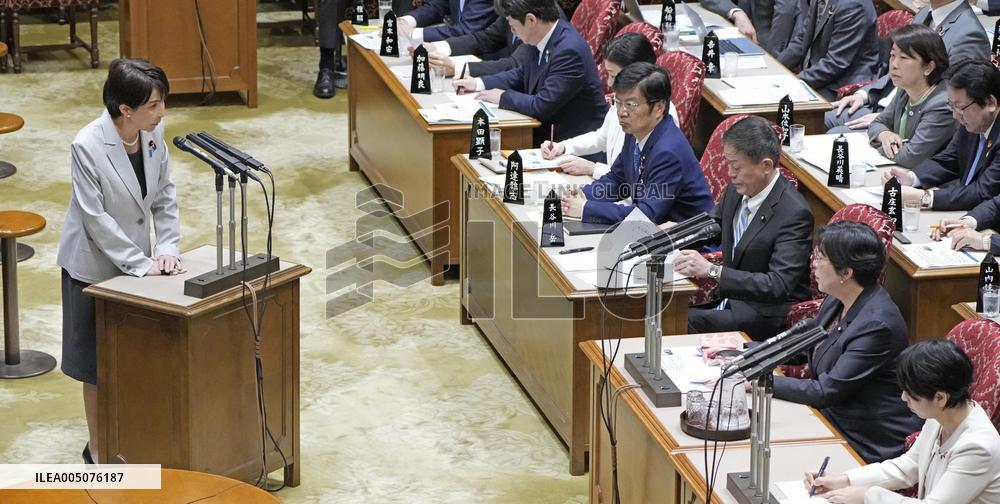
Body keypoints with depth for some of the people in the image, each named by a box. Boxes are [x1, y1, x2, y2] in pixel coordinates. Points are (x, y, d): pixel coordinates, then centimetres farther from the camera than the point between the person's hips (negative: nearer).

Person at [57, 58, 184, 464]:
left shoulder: (154, 134, -8)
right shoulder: (88, 146, -26)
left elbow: (164, 197, 1)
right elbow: (95, 218, -23)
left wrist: (167, 249, -10)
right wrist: (140, 263, -21)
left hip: (139, 260, 5)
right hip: (96, 266, -5)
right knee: (97, 361, 7)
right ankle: (99, 450, 20)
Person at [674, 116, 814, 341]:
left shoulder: (794, 212, -23)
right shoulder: (737, 189, 1)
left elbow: (779, 286, -28)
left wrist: (712, 270, -32)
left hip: (768, 312, -8)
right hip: (728, 293, 8)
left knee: (686, 322, -26)